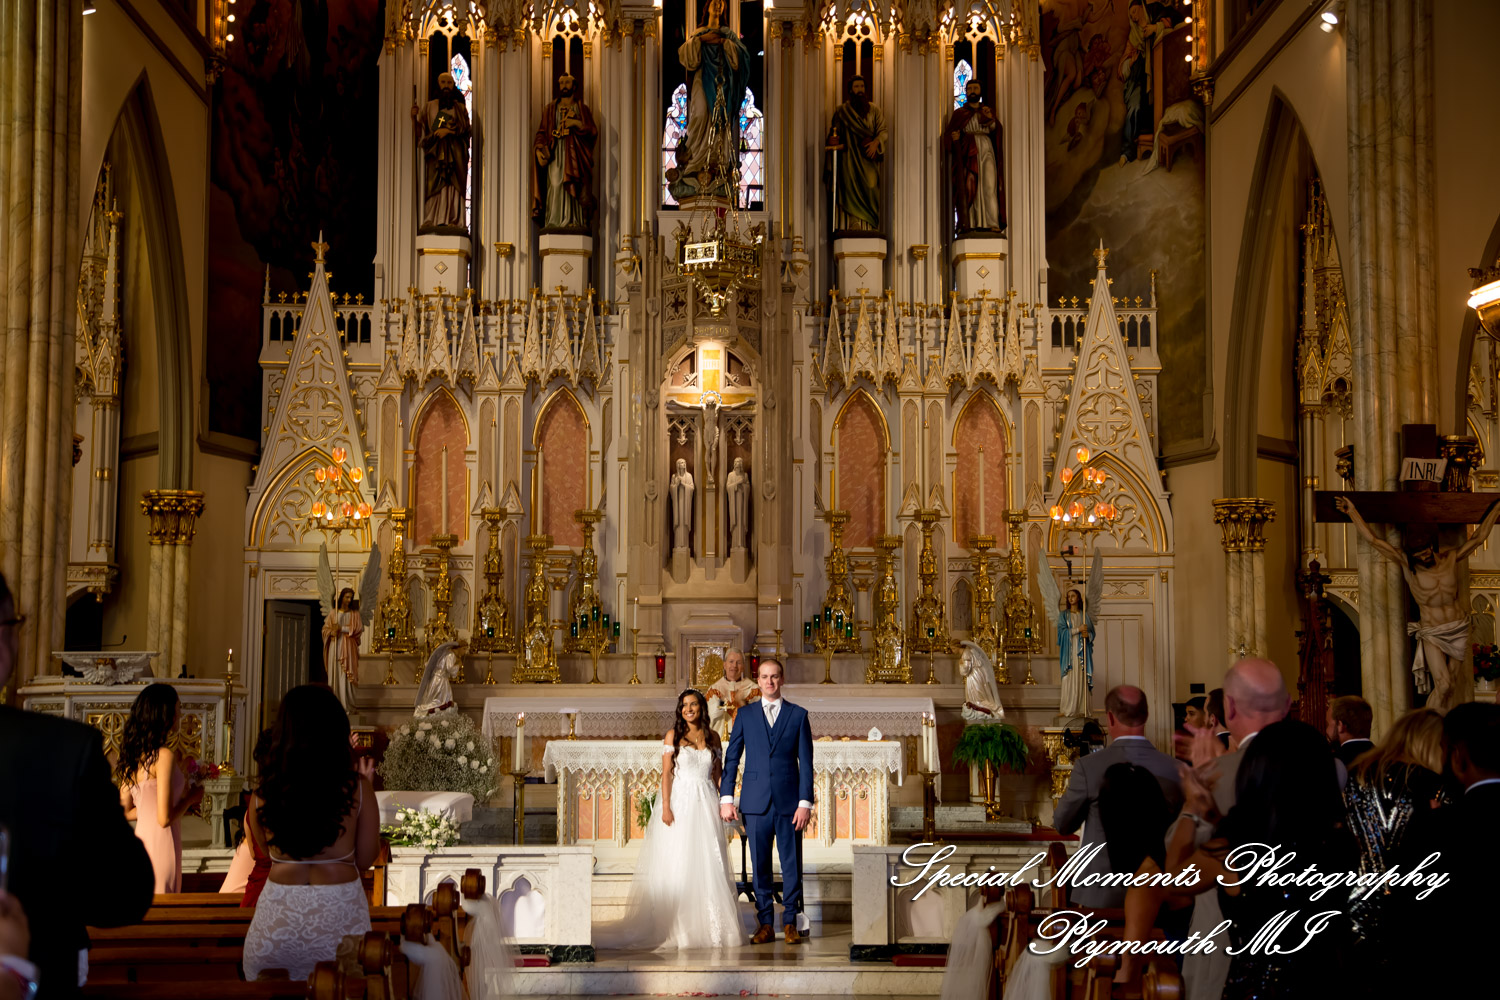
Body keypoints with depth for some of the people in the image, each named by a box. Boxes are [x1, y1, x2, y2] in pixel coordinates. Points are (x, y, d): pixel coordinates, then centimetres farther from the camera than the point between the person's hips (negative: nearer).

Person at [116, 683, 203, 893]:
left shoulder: (133, 755, 6)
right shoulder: (165, 755, -17)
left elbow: (125, 811, 13)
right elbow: (165, 818, -20)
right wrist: (190, 798, -2)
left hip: (140, 842, 8)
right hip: (161, 849, -8)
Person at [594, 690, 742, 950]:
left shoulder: (713, 737, 10)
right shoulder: (673, 736, 1)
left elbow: (718, 774, 14)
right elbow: (666, 773, -3)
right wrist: (666, 807, -12)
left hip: (705, 804, 3)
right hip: (679, 803, -3)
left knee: (708, 865, 1)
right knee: (677, 864, -2)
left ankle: (711, 927, 8)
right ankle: (676, 927, 4)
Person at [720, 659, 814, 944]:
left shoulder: (798, 715, 5)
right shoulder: (745, 715, 8)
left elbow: (805, 762, 3)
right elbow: (731, 758, 8)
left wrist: (805, 802, -4)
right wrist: (726, 798, 0)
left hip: (789, 803, -1)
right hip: (755, 803, 1)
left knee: (792, 864, 2)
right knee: (759, 865, 3)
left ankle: (790, 922, 12)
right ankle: (765, 924, 11)